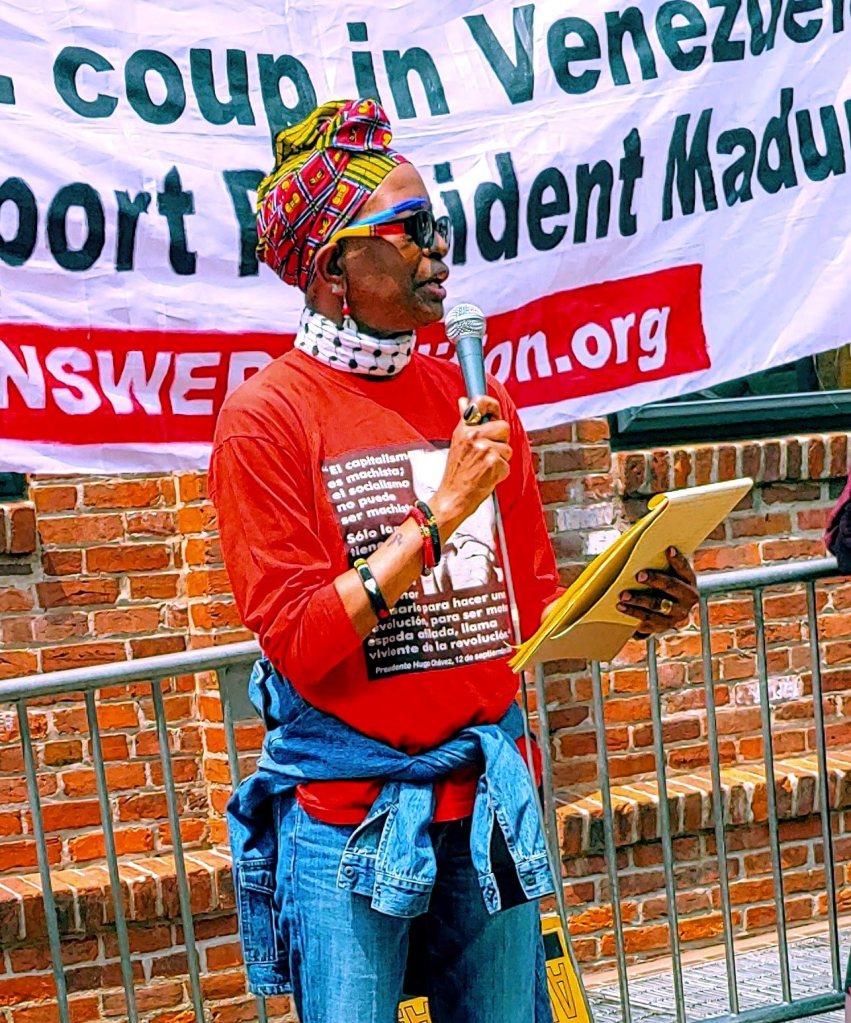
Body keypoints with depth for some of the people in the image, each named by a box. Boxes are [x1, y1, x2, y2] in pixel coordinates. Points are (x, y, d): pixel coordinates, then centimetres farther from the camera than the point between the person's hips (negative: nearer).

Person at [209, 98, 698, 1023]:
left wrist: (626, 607, -4)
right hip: (346, 817, -5)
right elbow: (301, 647, -13)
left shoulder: (475, 404, 10)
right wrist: (441, 512, -17)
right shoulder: (266, 417, -7)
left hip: (488, 803, 5)